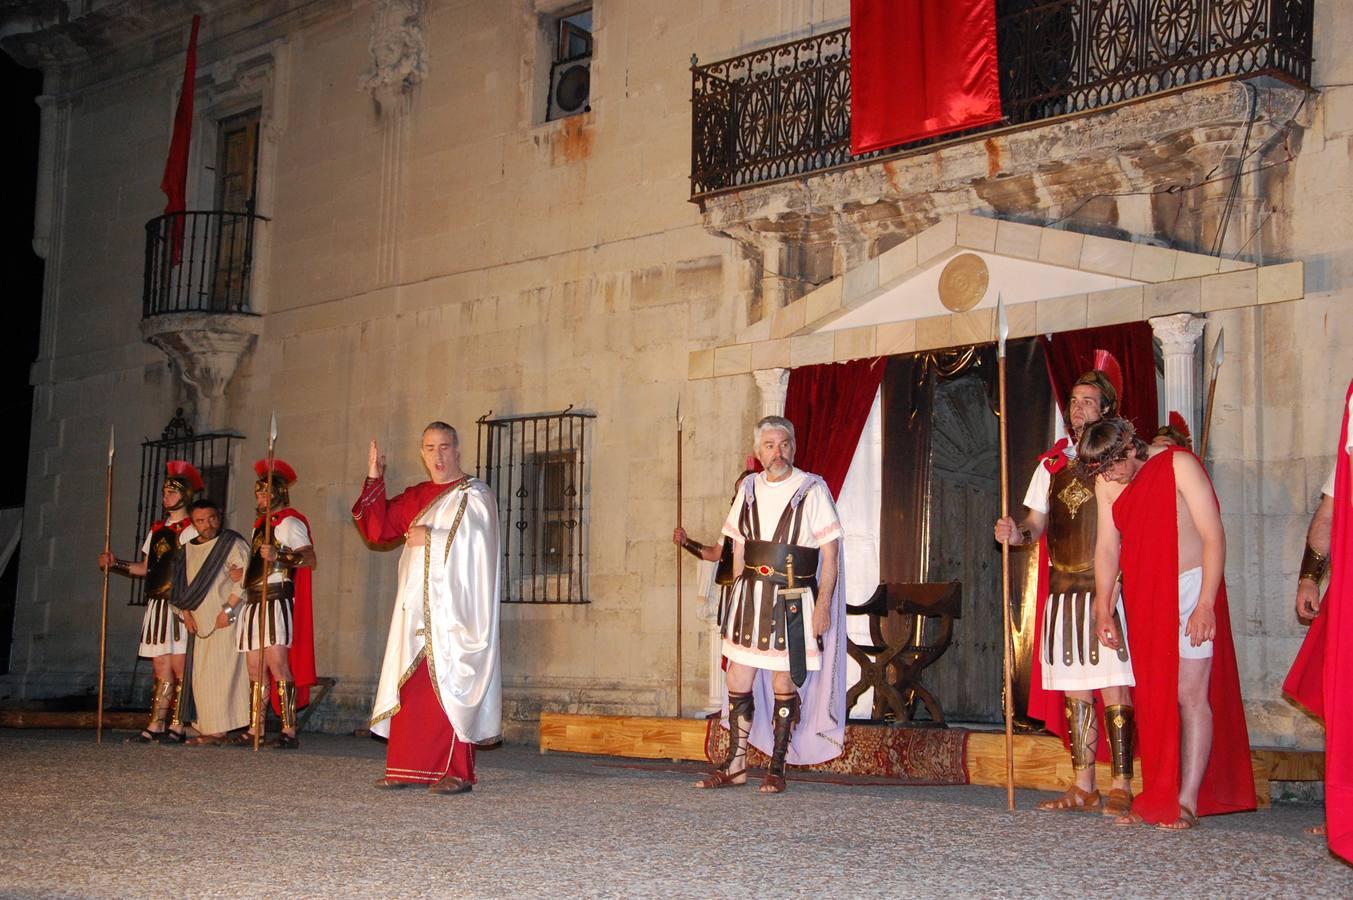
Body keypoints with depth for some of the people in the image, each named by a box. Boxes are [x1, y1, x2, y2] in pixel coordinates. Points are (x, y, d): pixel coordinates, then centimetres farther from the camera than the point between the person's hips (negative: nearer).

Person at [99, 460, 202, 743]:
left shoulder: (192, 530, -2)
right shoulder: (156, 530, 19)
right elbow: (145, 568, 20)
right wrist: (116, 564, 11)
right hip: (156, 603, 7)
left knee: (178, 667, -7)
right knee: (160, 668, 5)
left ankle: (176, 727, -5)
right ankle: (155, 727, 4)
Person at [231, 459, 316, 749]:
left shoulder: (290, 523, -1)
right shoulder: (260, 525, 24)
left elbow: (310, 558, -15)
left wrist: (279, 555, -31)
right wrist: (232, 609, 24)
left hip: (275, 600, -8)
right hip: (252, 603, 8)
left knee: (277, 665, -16)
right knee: (255, 669, 6)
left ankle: (289, 730, -18)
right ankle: (254, 730, 9)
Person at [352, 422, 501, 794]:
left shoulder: (476, 496, 1)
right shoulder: (415, 498, 18)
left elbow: (475, 541, -12)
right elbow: (376, 529, 13)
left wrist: (430, 537, -12)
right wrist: (374, 479, 6)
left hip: (454, 608, -6)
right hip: (416, 608, 6)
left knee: (448, 686, -9)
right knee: (411, 686, 4)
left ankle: (457, 772, -6)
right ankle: (408, 768, 8)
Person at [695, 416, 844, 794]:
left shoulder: (811, 490, -5)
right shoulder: (749, 489, 9)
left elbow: (830, 554, -7)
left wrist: (823, 604, -12)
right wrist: (740, 593, 12)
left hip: (792, 600, -4)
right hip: (750, 596, 5)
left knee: (783, 684, 1)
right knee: (738, 681, 5)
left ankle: (776, 769, 11)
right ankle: (735, 765, 15)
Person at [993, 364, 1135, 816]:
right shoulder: (1052, 463, 16)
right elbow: (1037, 522, 16)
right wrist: (1016, 533, -7)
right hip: (1063, 589, 5)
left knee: (1112, 687, -8)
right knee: (1075, 691, 7)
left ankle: (1121, 788, -5)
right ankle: (1083, 788, 13)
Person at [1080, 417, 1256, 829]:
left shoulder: (1178, 464, -11)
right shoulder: (1106, 484, 6)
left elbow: (1213, 536, -13)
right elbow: (1107, 548, 9)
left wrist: (1206, 604, -17)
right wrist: (1103, 610, 3)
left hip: (1190, 589, -5)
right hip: (1143, 597, 6)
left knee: (1189, 695, -8)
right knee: (1152, 699, 4)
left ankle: (1188, 802, -7)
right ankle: (1158, 799, 8)